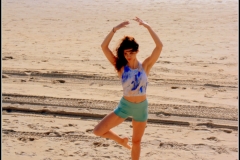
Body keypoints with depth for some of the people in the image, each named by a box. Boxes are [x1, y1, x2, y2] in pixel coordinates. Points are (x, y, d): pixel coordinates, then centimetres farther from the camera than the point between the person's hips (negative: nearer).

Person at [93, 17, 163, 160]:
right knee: (98, 131, -7)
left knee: (136, 141, 14)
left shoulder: (145, 66, -8)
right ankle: (121, 141, 21)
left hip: (142, 107, 0)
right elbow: (104, 47, -18)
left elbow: (159, 46, -19)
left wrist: (147, 26, -25)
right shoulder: (120, 66, -9)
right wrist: (115, 29, -27)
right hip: (124, 106, 0)